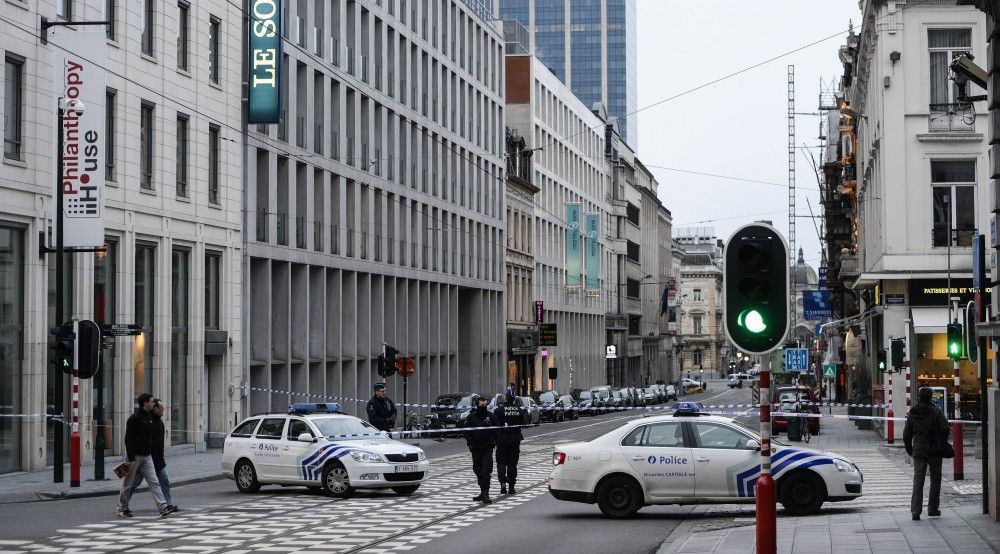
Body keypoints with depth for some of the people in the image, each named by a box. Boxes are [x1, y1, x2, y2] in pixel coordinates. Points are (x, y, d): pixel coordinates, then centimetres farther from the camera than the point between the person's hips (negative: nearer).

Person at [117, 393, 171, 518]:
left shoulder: (150, 417, 10)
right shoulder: (134, 418, -14)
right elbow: (128, 439, -17)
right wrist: (131, 459, -21)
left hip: (146, 456, 7)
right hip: (135, 456, -7)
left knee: (153, 482, -4)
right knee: (128, 484, 5)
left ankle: (163, 508, -13)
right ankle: (122, 509, 18)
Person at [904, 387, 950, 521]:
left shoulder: (912, 413, 4)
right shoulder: (936, 411, -4)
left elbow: (906, 434, 7)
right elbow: (944, 428, -13)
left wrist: (909, 449, 18)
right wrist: (942, 444, 2)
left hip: (918, 451, 2)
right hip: (934, 451, -2)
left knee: (918, 481, -2)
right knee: (935, 480, 13)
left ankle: (915, 511, -12)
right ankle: (933, 509, 17)